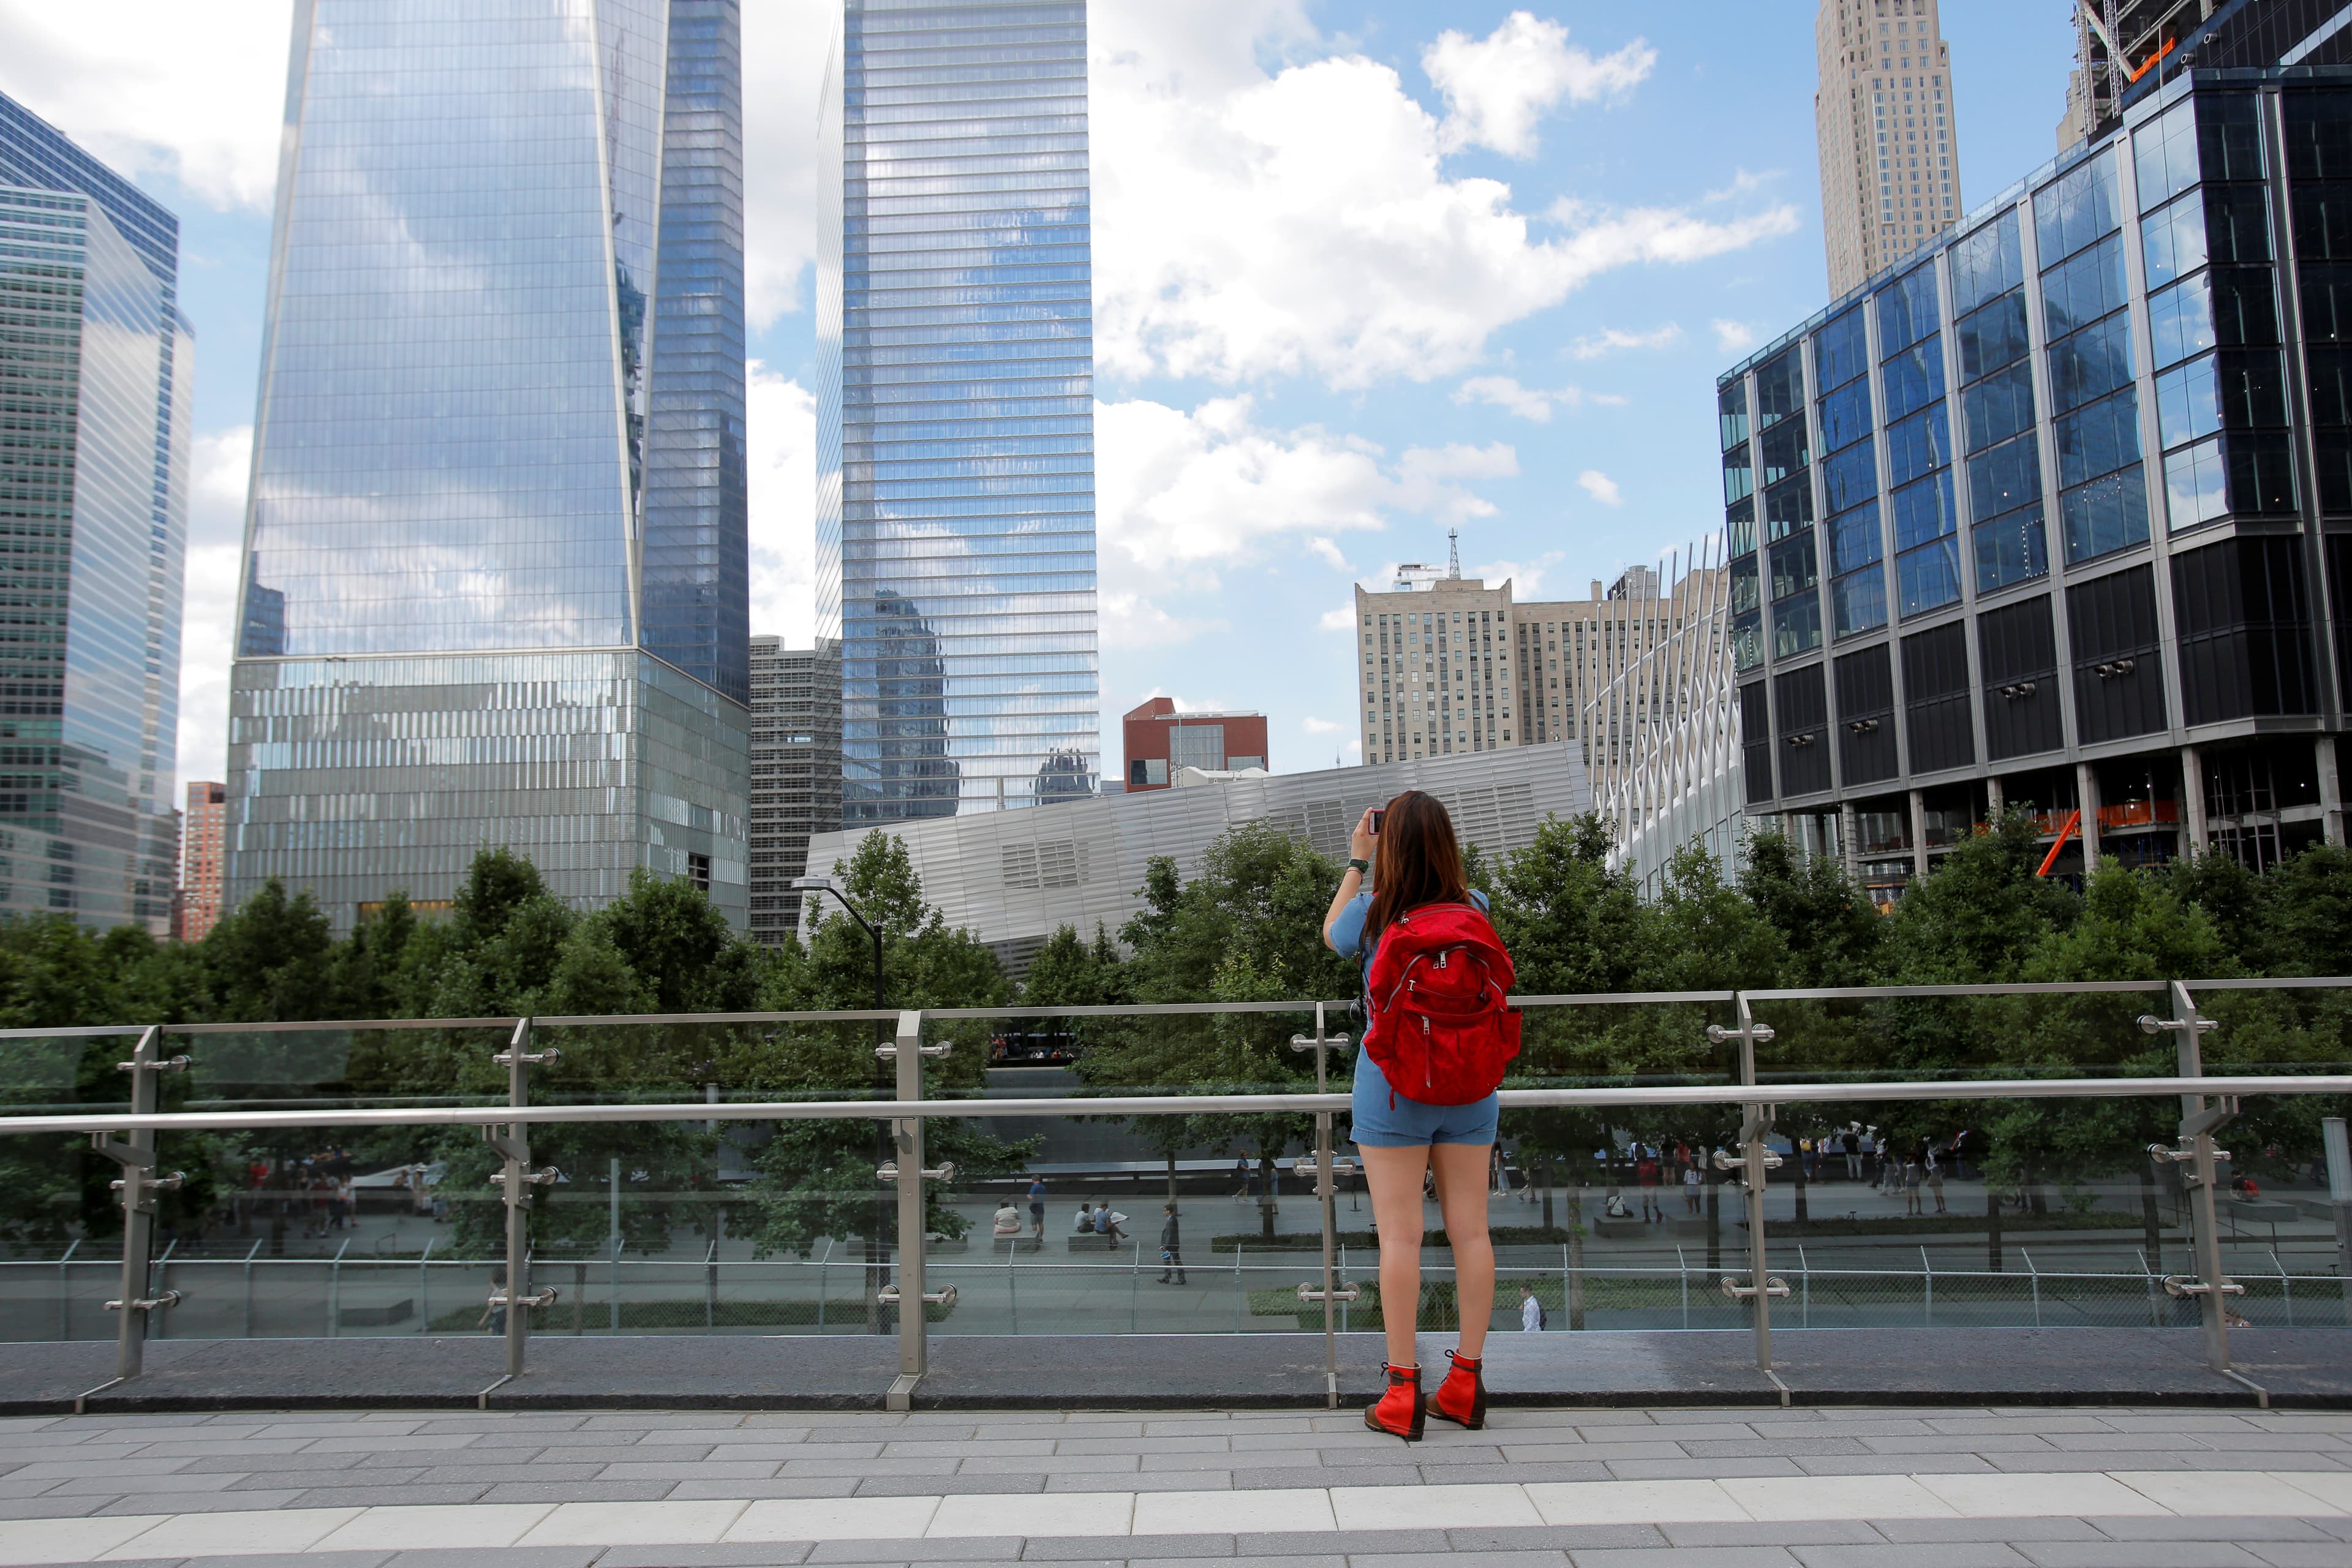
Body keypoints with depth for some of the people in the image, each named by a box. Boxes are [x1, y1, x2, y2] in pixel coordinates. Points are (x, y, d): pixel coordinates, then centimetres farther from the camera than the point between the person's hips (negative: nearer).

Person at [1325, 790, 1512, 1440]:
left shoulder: (1373, 915, -11)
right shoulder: (1475, 909, -4)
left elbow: (1333, 933, 13)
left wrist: (1356, 862, 17)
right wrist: (1424, 836, 20)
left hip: (1394, 1090, -3)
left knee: (1400, 1234, 1)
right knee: (1470, 1229, 8)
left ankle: (1403, 1393, 5)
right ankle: (1466, 1381, 17)